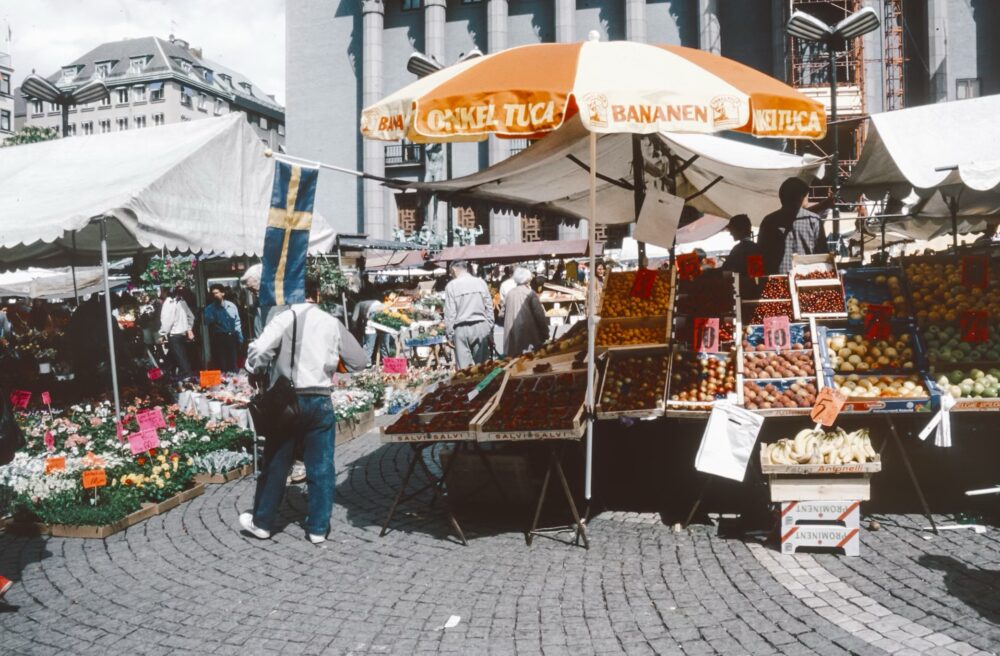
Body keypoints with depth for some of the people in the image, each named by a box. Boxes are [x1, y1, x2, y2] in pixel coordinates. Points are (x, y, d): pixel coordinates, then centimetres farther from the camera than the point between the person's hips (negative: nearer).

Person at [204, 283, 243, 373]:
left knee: (232, 364, 12)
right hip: (218, 339, -2)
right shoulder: (209, 308, -2)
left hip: (231, 337, 2)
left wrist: (240, 338, 6)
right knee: (221, 365, 2)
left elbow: (237, 323, 7)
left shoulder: (231, 305, 2)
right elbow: (207, 322, -16)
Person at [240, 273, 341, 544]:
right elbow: (332, 363, 1)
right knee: (321, 467, 7)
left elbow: (259, 351, -15)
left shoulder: (284, 319, -6)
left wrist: (256, 372, 2)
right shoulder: (331, 323, 2)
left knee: (276, 464, 10)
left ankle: (262, 522, 23)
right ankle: (318, 527, 13)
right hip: (321, 399, 1)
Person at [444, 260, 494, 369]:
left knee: (464, 366, 1)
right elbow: (489, 307, 6)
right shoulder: (480, 282, 2)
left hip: (461, 328, -2)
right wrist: (490, 329, 13)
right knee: (482, 363, 8)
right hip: (480, 325, 3)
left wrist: (450, 334, 2)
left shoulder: (451, 286, -6)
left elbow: (449, 313, -5)